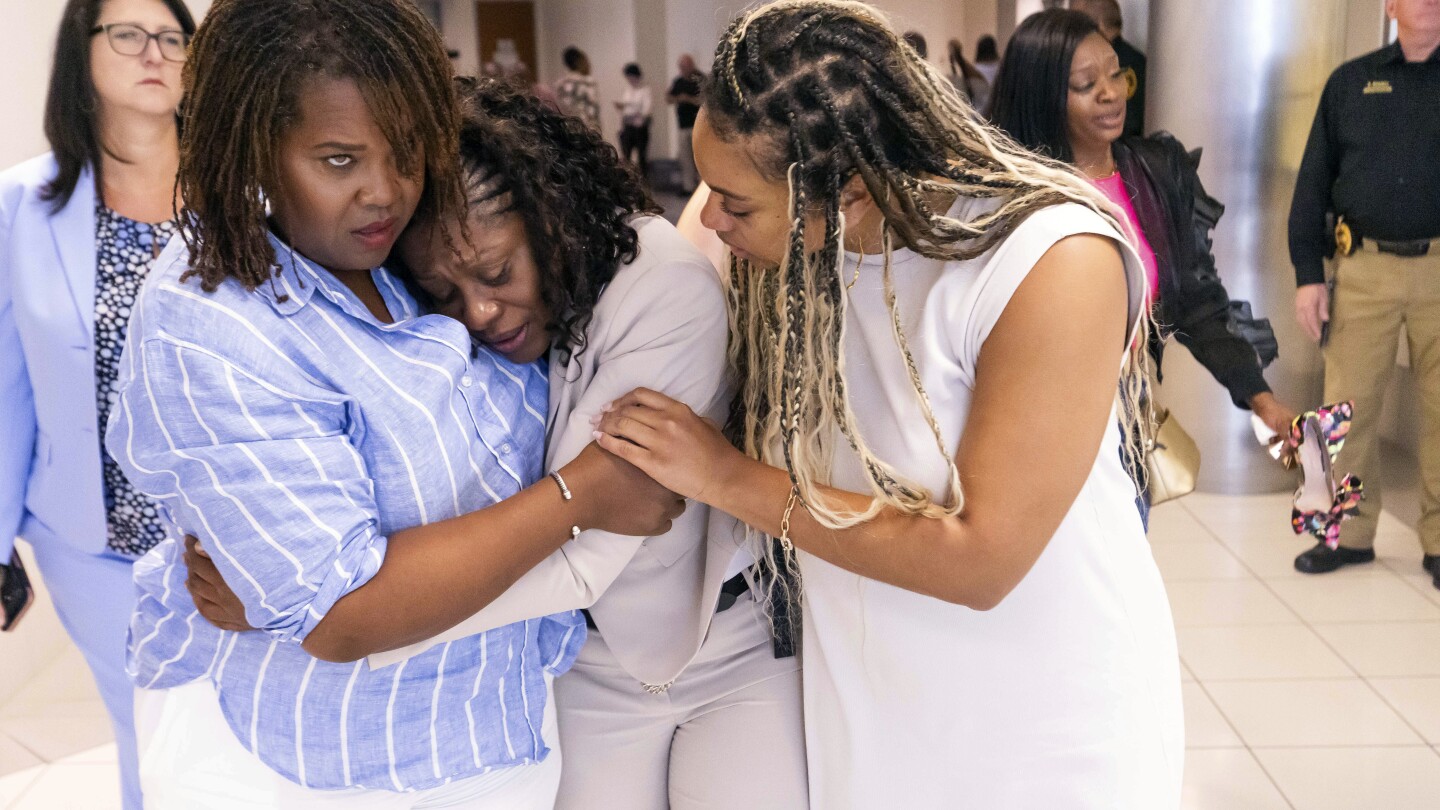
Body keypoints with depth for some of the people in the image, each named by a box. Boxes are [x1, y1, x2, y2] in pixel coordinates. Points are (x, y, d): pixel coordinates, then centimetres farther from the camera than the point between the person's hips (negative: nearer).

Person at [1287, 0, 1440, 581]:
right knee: (1348, 406, 3)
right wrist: (1308, 274, 0)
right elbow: (1313, 182, 6)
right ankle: (1351, 533, 17)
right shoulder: (1351, 81, 8)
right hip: (1363, 268, 1)